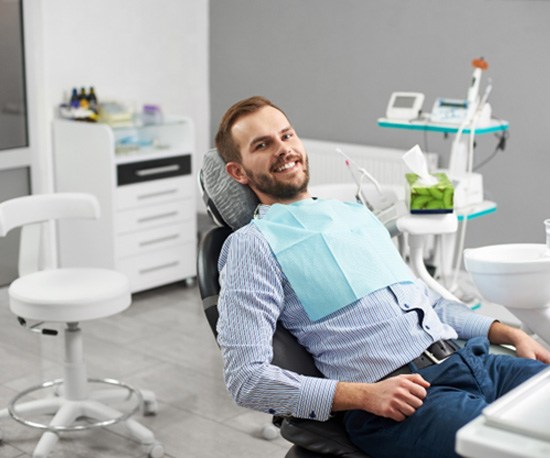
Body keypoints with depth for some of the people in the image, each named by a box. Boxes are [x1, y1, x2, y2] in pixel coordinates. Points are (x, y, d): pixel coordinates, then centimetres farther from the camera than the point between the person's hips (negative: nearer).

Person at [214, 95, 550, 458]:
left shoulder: (355, 212, 24)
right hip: (393, 405, -8)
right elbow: (247, 377, -7)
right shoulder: (252, 244, 2)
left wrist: (510, 333, 13)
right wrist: (365, 395, -16)